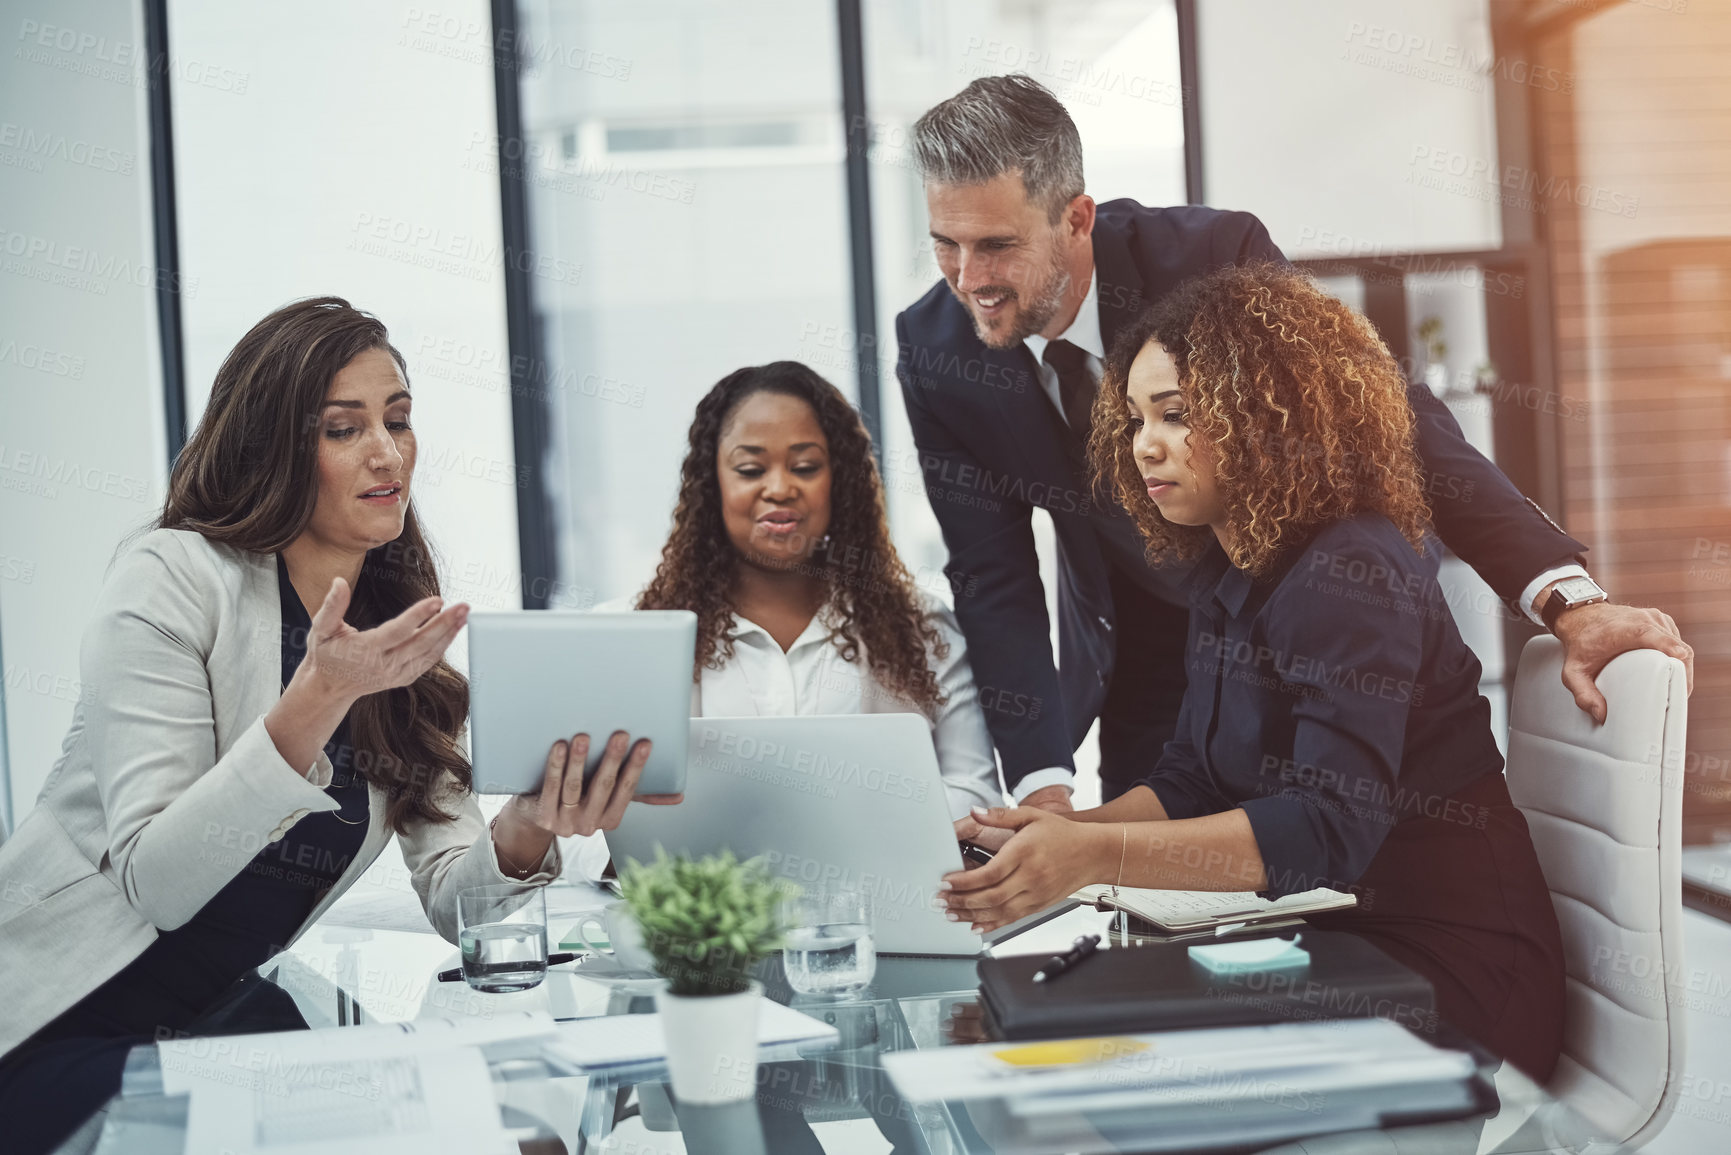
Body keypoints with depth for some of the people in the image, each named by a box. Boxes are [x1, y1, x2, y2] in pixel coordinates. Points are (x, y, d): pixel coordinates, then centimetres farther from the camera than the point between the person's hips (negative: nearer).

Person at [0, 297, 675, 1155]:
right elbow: (152, 883, -21)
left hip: (215, 1014, 6)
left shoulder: (405, 634, 5)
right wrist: (317, 699, -31)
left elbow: (452, 901, -4)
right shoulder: (172, 581, -13)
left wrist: (525, 832, -27)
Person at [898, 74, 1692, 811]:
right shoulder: (934, 348, -18)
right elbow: (994, 575, -14)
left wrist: (1567, 601, -39)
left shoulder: (1212, 256, -28)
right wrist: (1043, 789, -25)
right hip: (1138, 670, 2)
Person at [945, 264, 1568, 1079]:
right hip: (1334, 943, 8)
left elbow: (1332, 828, -30)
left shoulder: (1349, 579, -20)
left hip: (1448, 974, -8)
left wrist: (1100, 855, -37)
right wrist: (1071, 831, -10)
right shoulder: (1224, 573, 9)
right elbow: (1194, 775, 9)